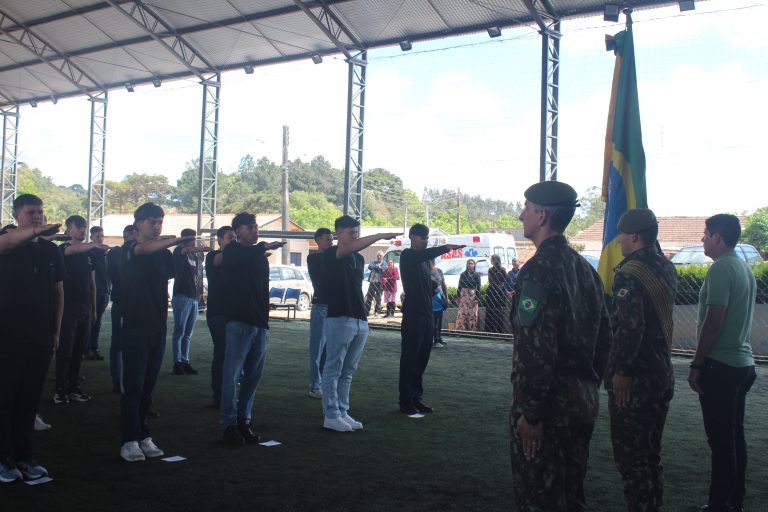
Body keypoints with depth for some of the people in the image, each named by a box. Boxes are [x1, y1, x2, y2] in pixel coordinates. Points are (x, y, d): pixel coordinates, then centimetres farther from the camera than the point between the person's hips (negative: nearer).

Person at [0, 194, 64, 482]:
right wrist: (40, 230, -44)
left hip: (40, 338, 4)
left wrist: (56, 331, 10)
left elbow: (59, 292, 14)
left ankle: (24, 456, 20)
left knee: (30, 399, 10)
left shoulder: (51, 250, 9)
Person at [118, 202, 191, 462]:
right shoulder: (129, 249, -6)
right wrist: (176, 240, -41)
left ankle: (143, 436, 17)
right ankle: (129, 441, 0)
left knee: (148, 387, 10)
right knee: (133, 387, -5)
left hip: (158, 327, 5)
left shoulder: (164, 253, 13)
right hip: (135, 326, -5)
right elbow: (144, 249, -29)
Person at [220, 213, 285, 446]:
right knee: (232, 374, -6)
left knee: (253, 377, 9)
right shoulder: (232, 251, 0)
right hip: (239, 321, -6)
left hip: (259, 324, 7)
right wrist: (264, 247, -39)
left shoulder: (259, 256, 17)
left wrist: (265, 317, 16)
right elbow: (243, 258, -25)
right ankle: (229, 424, -2)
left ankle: (243, 420, 17)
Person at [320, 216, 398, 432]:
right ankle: (331, 415, 4)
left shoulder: (359, 258, 17)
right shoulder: (331, 254, -7)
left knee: (348, 371, 12)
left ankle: (342, 412, 18)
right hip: (339, 319, -7)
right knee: (333, 369, -1)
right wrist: (379, 236, -35)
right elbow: (350, 248, -27)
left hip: (360, 321, 7)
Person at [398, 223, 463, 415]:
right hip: (413, 316, -8)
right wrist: (446, 247, -36)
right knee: (409, 360, -5)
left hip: (427, 316, 8)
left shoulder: (424, 260, 19)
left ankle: (416, 398, 16)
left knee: (422, 361, 9)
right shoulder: (407, 255, -5)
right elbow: (425, 254, -27)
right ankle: (405, 401, 0)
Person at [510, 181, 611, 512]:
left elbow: (537, 347, -23)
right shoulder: (584, 268, 11)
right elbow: (603, 336, 15)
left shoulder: (540, 269, -17)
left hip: (548, 405, -9)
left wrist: (530, 412, -19)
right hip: (581, 402, 9)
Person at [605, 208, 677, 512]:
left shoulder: (629, 274, -19)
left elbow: (629, 327, -25)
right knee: (651, 452, 19)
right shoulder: (666, 268, 9)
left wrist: (621, 372, -21)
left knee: (629, 454, 0)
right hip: (662, 373, 9)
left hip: (634, 379, -9)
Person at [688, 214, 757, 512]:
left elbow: (713, 322, -20)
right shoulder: (746, 269, 14)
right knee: (735, 434, 14)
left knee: (720, 439, -4)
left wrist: (696, 365, -14)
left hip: (720, 365, -9)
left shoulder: (721, 269, -15)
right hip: (743, 364, 9)